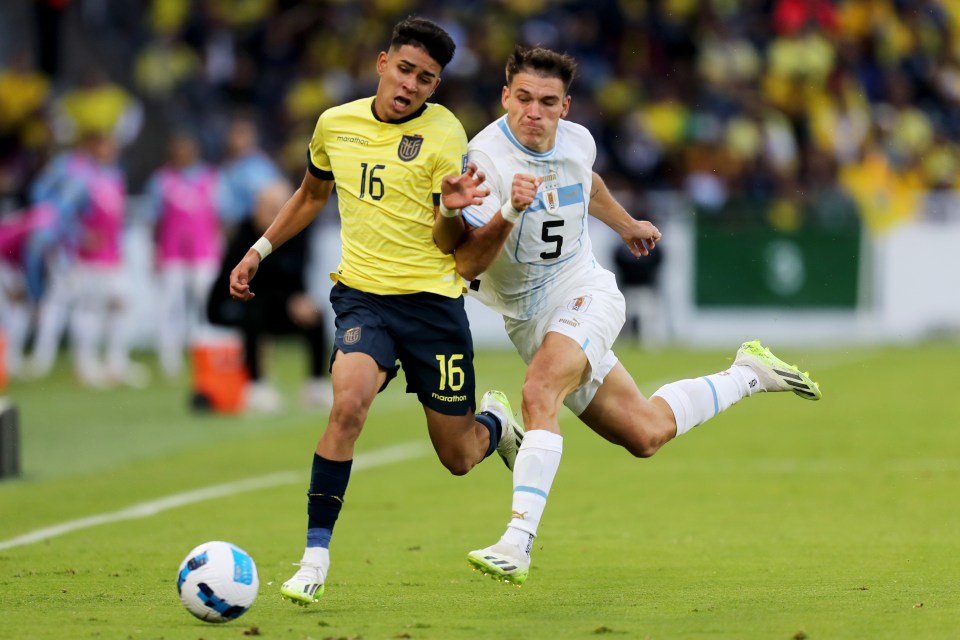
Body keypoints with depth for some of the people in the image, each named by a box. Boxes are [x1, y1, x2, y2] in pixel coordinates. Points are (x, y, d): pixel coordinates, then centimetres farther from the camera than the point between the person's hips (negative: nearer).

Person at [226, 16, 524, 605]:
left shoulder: (444, 133, -7)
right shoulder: (335, 125, 3)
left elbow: (448, 244, -8)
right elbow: (312, 193, 25)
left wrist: (451, 211, -30)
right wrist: (260, 250, 22)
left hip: (432, 298, -1)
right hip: (362, 294, 1)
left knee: (458, 456, 6)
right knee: (349, 403, -28)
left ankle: (495, 422, 45)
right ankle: (316, 556, -21)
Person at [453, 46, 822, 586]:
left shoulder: (577, 141, -4)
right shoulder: (487, 159, -19)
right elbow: (465, 266, -25)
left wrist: (627, 225, 41)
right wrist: (508, 213, -41)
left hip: (586, 294, 0)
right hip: (528, 317, 0)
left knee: (539, 393, -30)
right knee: (646, 433, 4)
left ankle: (518, 543, -34)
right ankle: (748, 374, 30)